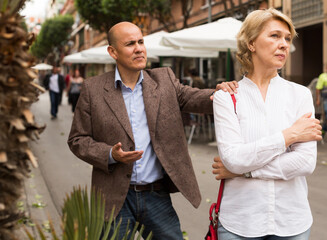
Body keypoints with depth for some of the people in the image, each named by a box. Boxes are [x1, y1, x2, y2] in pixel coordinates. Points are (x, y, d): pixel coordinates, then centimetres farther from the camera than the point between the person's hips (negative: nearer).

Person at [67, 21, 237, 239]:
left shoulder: (164, 79, 7)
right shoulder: (93, 89, 0)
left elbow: (193, 98, -6)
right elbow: (78, 140, 2)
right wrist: (111, 155, -15)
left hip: (157, 195, 2)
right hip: (116, 197, -1)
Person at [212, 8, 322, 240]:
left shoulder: (300, 94, 0)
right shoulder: (226, 96, -3)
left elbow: (306, 162, -10)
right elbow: (233, 158, -16)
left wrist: (240, 170, -12)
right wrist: (290, 135, -13)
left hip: (292, 220, 2)